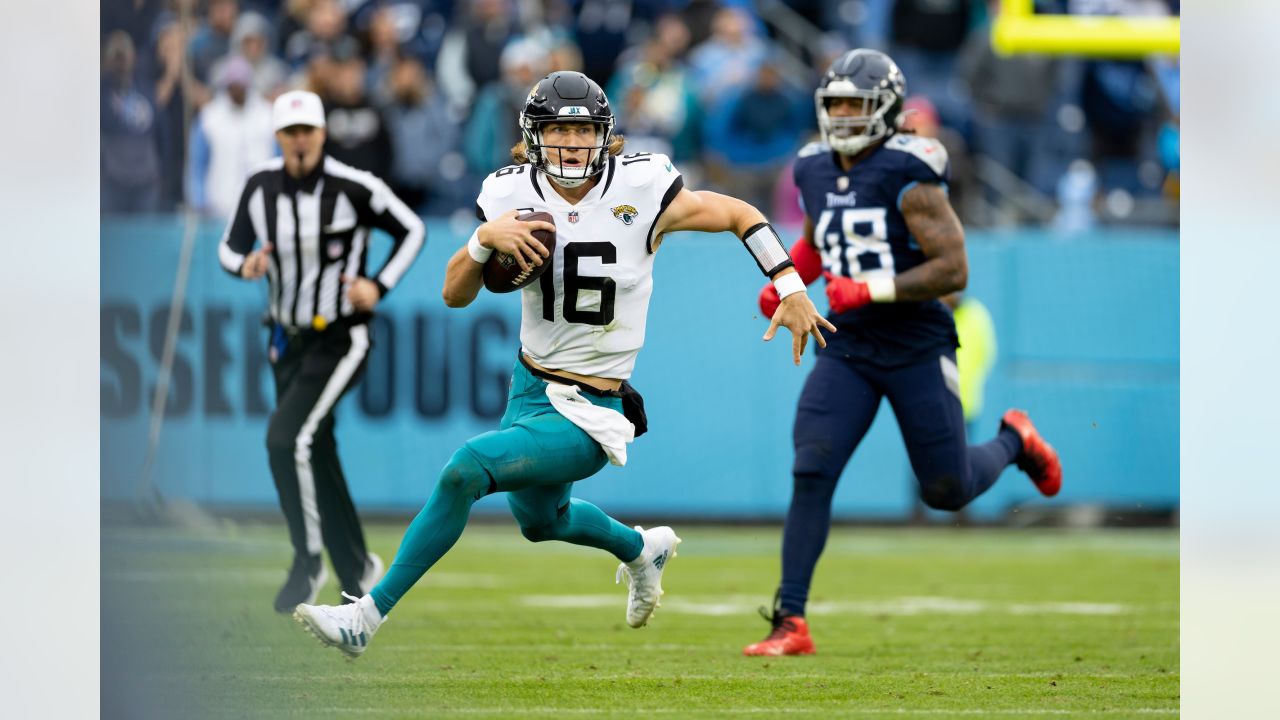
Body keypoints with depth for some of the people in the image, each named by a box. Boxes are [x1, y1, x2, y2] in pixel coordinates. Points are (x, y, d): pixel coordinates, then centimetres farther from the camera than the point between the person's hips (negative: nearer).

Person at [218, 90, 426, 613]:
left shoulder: (354, 188, -15)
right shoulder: (260, 187, -2)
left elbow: (412, 230, -2)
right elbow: (230, 247, 9)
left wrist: (379, 285, -14)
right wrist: (245, 264, -14)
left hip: (341, 338, -6)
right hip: (289, 340, 6)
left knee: (288, 437, -21)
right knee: (316, 457, 9)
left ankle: (308, 561, -8)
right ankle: (357, 572, 23)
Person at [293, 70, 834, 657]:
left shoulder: (641, 194, -17)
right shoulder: (515, 196, -7)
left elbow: (739, 214, -4)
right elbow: (455, 295, -4)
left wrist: (790, 288, -9)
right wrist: (485, 239, -23)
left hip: (589, 416, -7)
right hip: (530, 388, 7)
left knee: (465, 469, -25)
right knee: (539, 520, 30)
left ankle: (370, 614, -17)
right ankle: (642, 550, 62)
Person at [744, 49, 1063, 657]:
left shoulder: (907, 177, -15)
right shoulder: (815, 174, 5)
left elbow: (953, 269, -19)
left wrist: (870, 291, -26)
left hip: (917, 349, -4)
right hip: (847, 351, 4)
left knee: (947, 492, 6)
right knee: (810, 473, -13)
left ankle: (1014, 441, 41)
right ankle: (790, 623, -12)